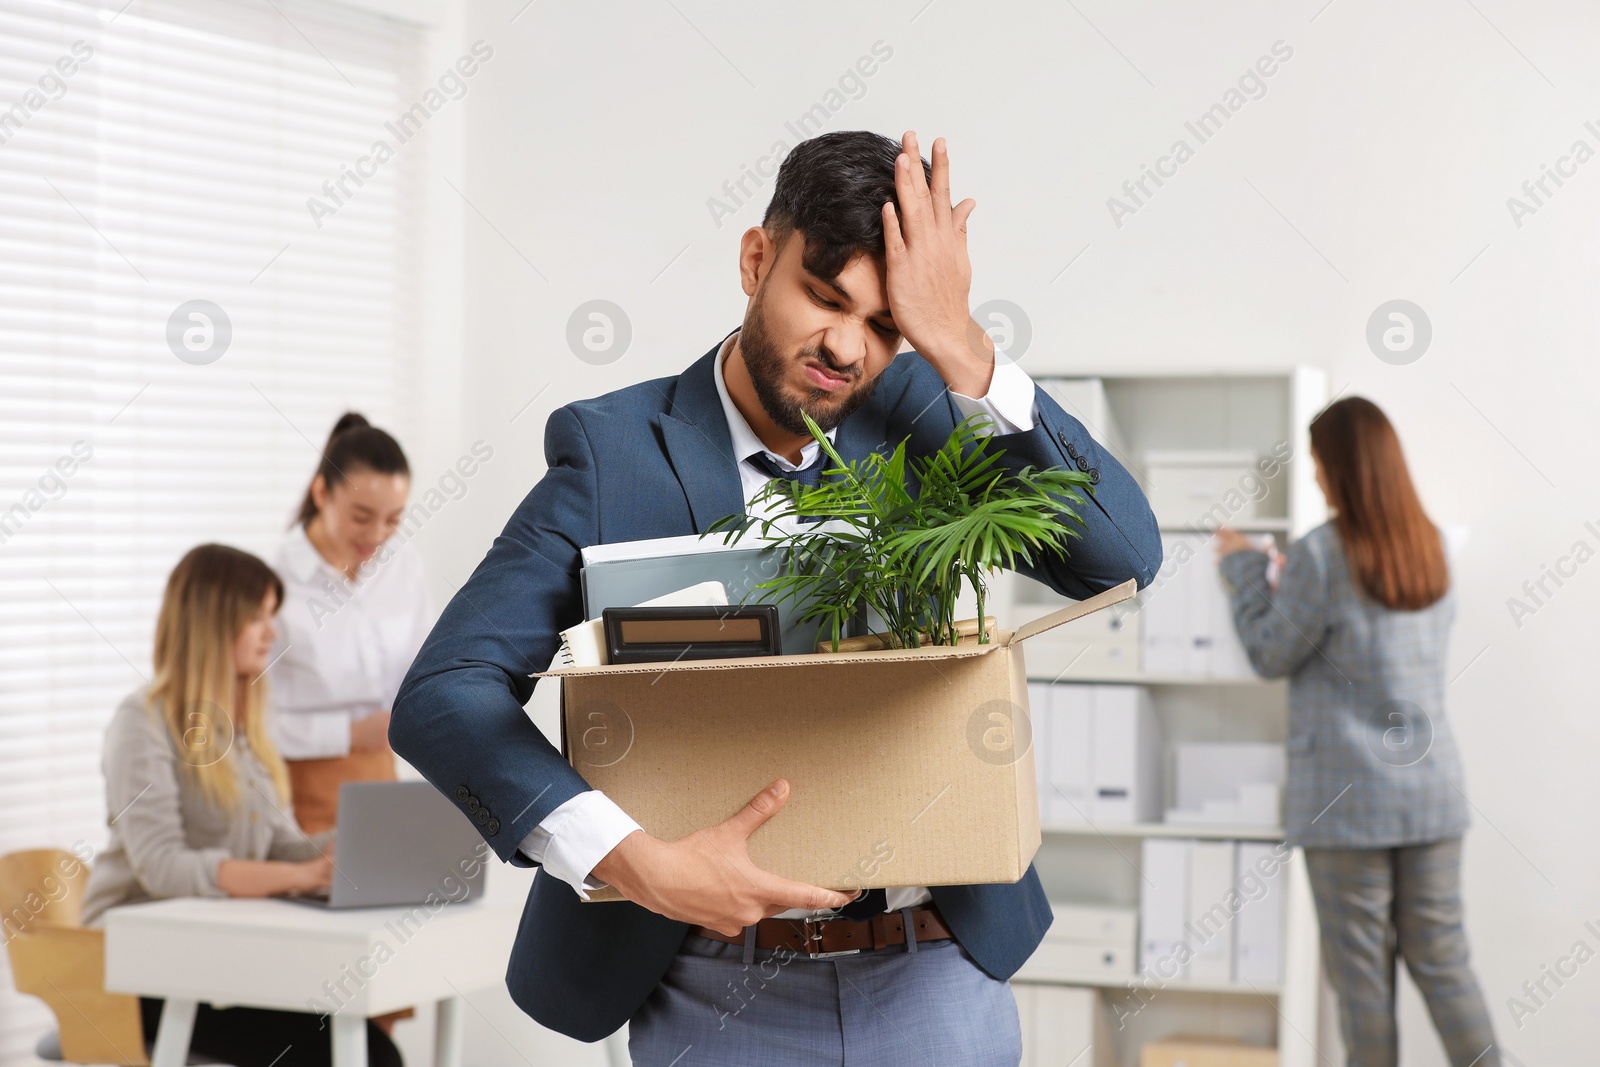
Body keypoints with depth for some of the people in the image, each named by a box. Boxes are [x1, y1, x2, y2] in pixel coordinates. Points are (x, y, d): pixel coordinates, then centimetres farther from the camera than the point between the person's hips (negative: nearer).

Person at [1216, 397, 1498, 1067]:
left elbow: (1271, 655, -4)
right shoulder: (1430, 547, 6)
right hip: (1431, 787, 6)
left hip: (1348, 797, -5)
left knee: (1362, 968, 3)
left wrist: (1243, 570, 8)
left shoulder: (1320, 557, -14)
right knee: (1442, 960, 10)